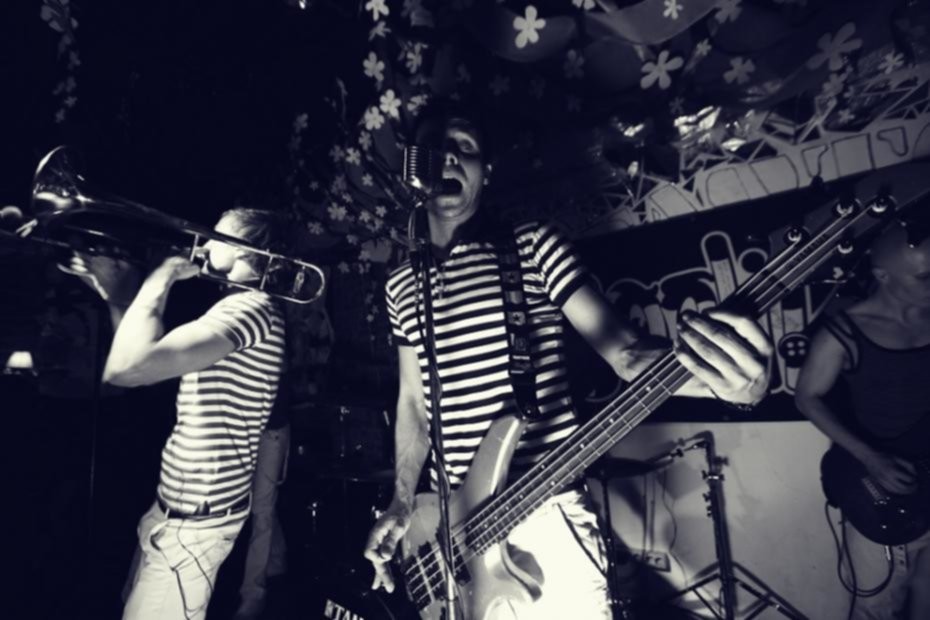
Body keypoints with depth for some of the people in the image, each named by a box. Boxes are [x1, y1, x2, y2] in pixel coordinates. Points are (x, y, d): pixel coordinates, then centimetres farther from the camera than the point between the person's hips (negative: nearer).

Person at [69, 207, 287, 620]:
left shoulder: (251, 306, -24)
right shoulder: (236, 310, 11)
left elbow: (125, 368, -33)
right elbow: (141, 360, 16)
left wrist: (160, 278, -20)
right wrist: (116, 294, 7)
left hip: (192, 523, -10)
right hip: (175, 507, 10)